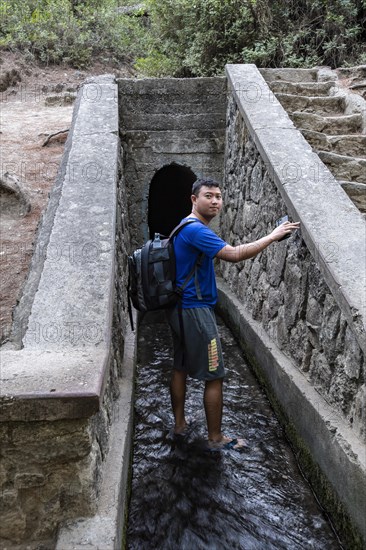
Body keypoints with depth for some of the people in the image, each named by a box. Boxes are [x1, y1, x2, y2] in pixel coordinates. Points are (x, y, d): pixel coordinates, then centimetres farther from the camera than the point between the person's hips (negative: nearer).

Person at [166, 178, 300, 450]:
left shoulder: (189, 228, 14)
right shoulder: (195, 229, -19)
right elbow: (234, 254, -27)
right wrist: (272, 236, -20)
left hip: (180, 309, 11)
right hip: (195, 312, -11)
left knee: (180, 368, 18)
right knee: (215, 376, 0)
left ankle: (180, 423, 32)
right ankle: (216, 438, 12)